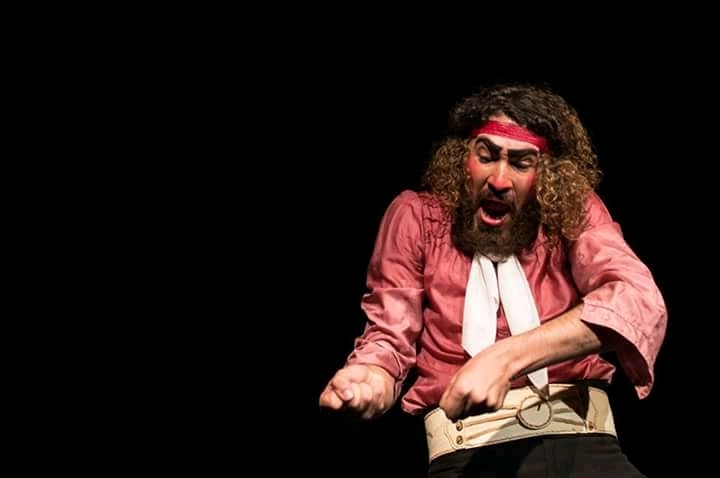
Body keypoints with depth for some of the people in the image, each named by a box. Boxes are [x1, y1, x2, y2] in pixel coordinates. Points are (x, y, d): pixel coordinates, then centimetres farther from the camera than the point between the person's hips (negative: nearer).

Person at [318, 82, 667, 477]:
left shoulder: (575, 210, 6)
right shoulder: (415, 216, 8)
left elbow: (639, 300, -12)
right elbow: (389, 339, 8)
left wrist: (506, 357, -26)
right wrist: (368, 381, -19)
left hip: (577, 434, -1)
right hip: (466, 446, 1)